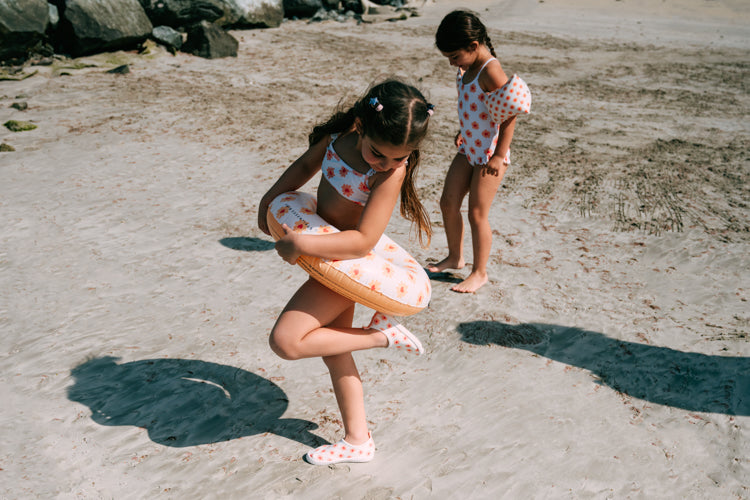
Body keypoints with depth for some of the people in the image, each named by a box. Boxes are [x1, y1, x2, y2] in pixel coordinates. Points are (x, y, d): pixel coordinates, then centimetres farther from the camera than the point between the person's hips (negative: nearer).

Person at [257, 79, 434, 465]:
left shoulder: (393, 170, -27)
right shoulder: (340, 132, -8)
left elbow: (363, 241, -31)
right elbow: (308, 163, 12)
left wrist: (299, 244, -30)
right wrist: (269, 199, 17)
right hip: (327, 255, 8)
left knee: (286, 341, -13)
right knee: (332, 349, 15)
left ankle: (380, 333, -1)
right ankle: (358, 441, 27)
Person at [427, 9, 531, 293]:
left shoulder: (491, 71, -22)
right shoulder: (467, 67, 5)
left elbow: (510, 115, -23)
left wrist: (499, 154, -23)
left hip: (490, 153, -9)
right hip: (469, 148, 9)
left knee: (477, 214, -1)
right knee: (448, 203, 12)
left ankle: (480, 272, 16)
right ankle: (455, 257, 33)